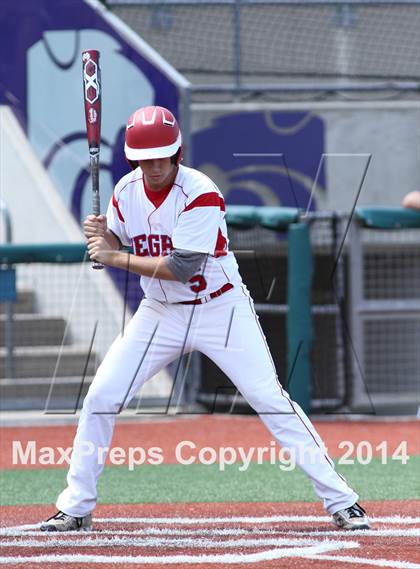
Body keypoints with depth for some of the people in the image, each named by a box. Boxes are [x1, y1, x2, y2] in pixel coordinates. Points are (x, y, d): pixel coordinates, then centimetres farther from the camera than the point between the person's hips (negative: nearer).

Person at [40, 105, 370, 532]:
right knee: (100, 398, -4)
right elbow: (114, 246, 9)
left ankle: (340, 500, -6)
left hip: (220, 310, -5)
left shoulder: (200, 194, -22)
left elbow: (182, 267, -27)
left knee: (271, 401, -10)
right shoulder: (127, 191, -4)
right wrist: (101, 235, -14)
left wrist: (114, 258, -24)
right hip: (160, 313, 5)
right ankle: (76, 508, 8)